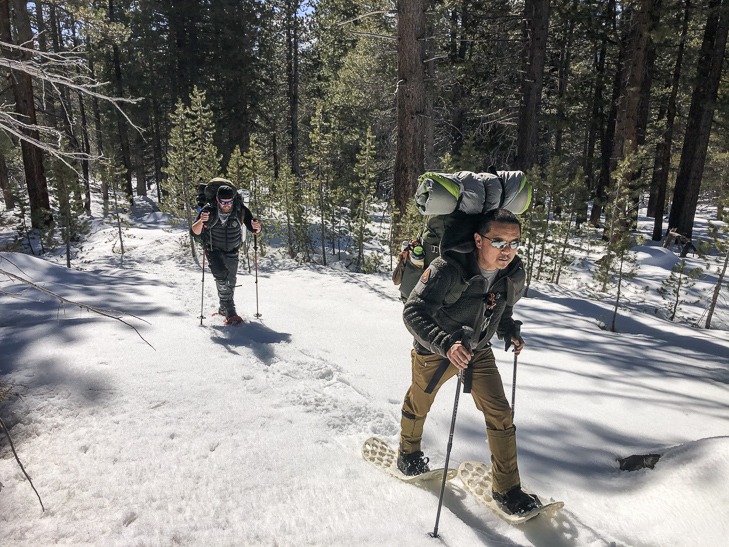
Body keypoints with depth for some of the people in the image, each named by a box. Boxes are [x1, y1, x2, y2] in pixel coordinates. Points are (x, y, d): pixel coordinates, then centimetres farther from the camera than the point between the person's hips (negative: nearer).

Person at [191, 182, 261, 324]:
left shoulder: (241, 210, -19)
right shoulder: (209, 210, -21)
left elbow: (254, 230, -12)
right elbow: (195, 232, -20)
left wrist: (257, 227, -36)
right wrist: (200, 221, -41)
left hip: (232, 251, 3)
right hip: (214, 250, -3)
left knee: (231, 282, 12)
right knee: (221, 276, -22)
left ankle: (224, 309, 35)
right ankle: (230, 312, -18)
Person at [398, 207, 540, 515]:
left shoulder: (514, 275, -13)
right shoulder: (447, 270, -34)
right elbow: (413, 312, -36)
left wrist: (509, 331, -5)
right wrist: (446, 344, -48)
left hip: (479, 351, 4)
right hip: (434, 351, -3)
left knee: (500, 415, -2)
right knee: (419, 404, 19)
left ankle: (507, 489, 17)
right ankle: (408, 453, 50)